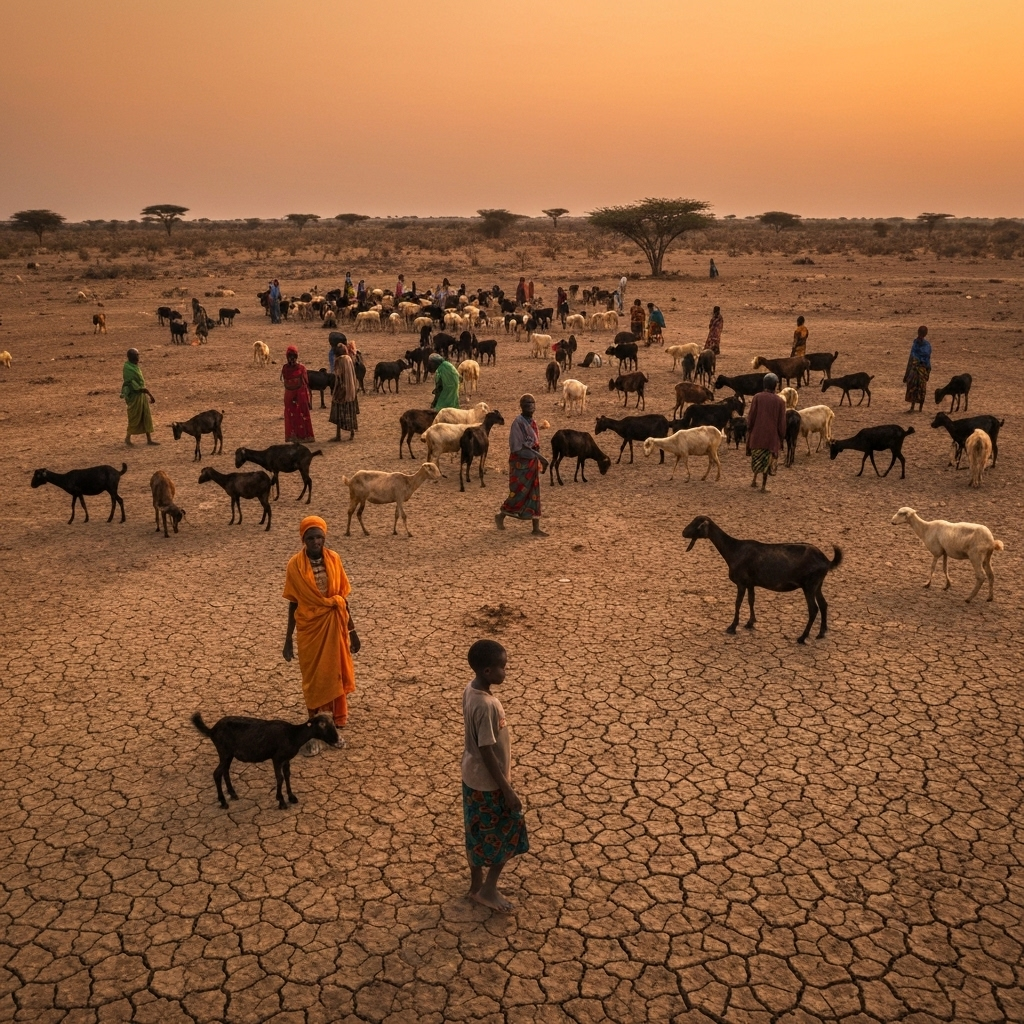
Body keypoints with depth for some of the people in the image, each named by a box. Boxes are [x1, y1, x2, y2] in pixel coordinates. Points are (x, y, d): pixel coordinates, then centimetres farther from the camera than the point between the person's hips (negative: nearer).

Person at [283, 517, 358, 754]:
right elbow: (293, 603, -3)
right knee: (314, 680, 8)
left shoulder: (334, 559, -4)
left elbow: (343, 598, 3)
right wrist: (288, 639, -1)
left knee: (335, 676, 11)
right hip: (310, 628, -2)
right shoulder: (295, 565, -10)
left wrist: (352, 631, 7)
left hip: (335, 627, 2)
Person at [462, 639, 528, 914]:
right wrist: (507, 790, -18)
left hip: (473, 777, 9)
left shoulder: (471, 689, -3)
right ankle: (488, 890, 22)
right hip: (488, 783, -9)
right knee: (509, 835, 10)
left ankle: (477, 885, 38)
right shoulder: (485, 705, -32)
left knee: (478, 834, 23)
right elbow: (487, 752, -26)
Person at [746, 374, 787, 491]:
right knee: (768, 460, 8)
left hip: (757, 434, 1)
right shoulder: (780, 401, -7)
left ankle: (754, 480, 19)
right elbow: (781, 422, -3)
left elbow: (751, 416, -6)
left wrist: (749, 430, 6)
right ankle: (764, 484, 10)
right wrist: (782, 437, 7)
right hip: (771, 435, -1)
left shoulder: (757, 397, -8)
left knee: (756, 457, 19)